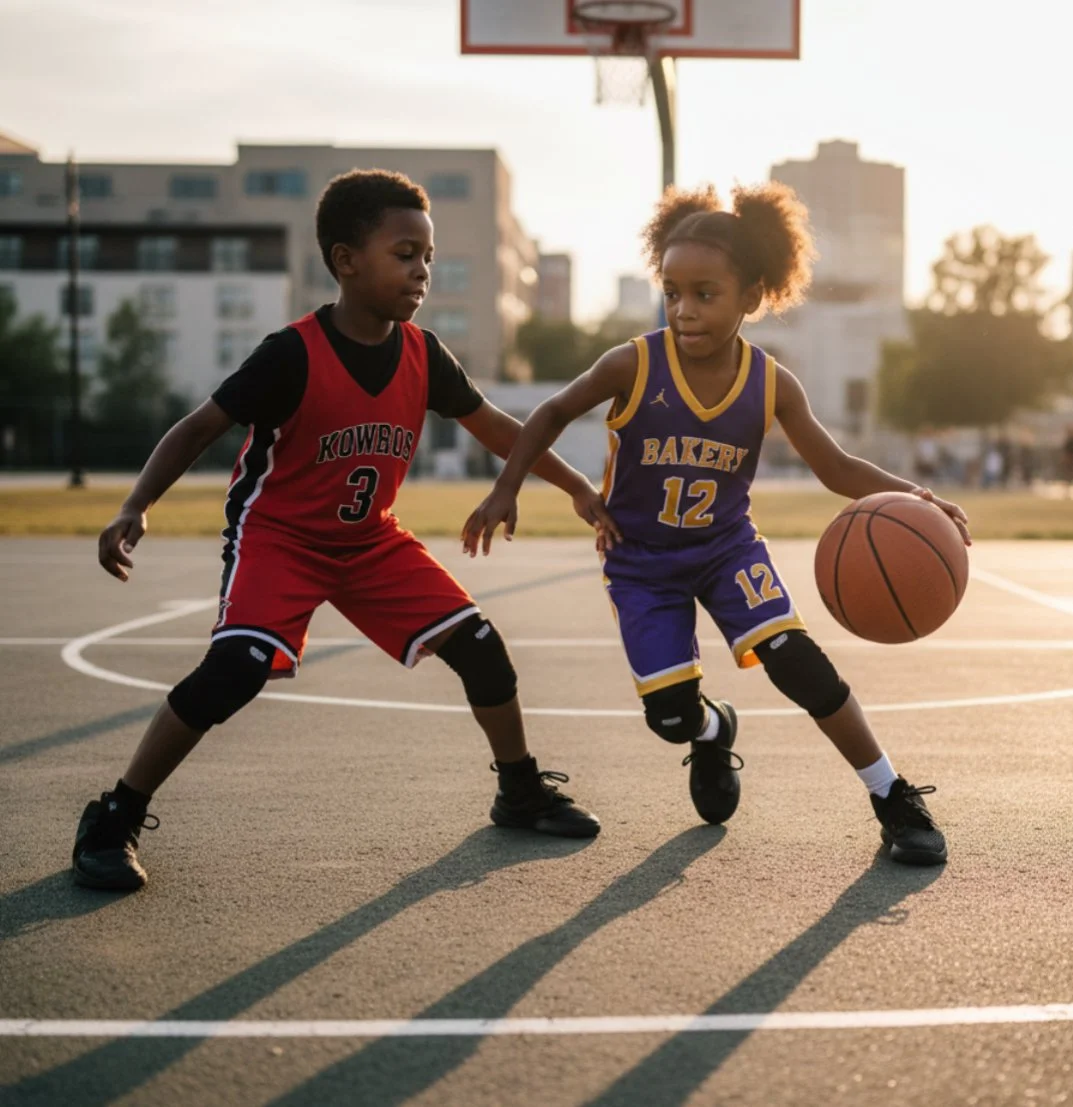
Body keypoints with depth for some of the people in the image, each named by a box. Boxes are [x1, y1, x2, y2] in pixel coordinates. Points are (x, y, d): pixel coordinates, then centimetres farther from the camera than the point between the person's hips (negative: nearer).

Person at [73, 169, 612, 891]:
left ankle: (523, 793, 21)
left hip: (373, 540, 6)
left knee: (478, 642, -3)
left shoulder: (423, 355, -8)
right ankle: (114, 823, -14)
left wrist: (580, 490, 8)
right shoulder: (294, 355, -23)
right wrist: (137, 508, -32)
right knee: (238, 665, -27)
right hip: (278, 534, -5)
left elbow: (494, 427, 6)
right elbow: (199, 429, -18)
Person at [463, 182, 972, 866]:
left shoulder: (772, 386, -15)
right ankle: (715, 733, 35)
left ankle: (896, 801, -3)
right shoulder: (632, 367, -20)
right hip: (641, 561, 0)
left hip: (727, 546, 1)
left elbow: (837, 468, -9)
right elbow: (555, 413, -4)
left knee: (796, 660, -18)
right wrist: (507, 491, -10)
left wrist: (911, 495, -26)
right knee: (672, 716, -6)